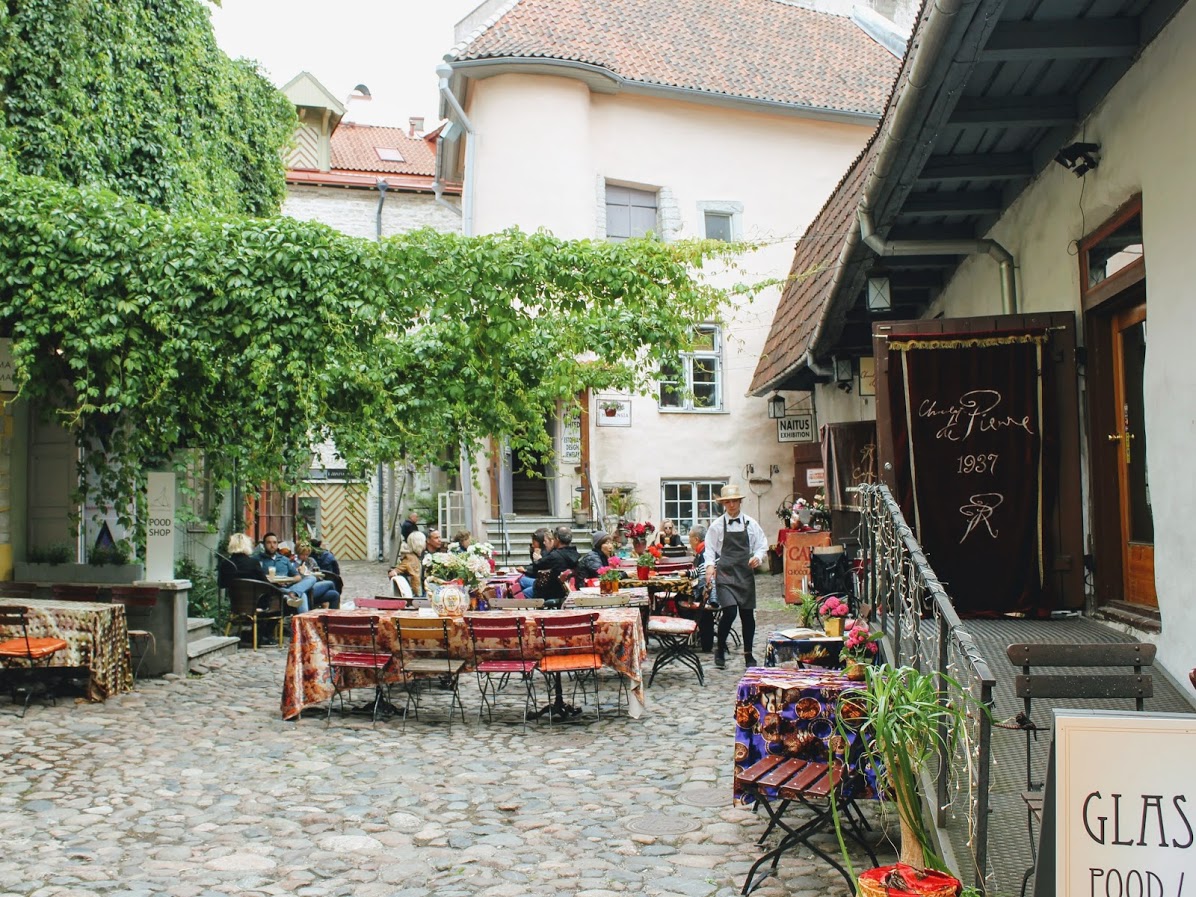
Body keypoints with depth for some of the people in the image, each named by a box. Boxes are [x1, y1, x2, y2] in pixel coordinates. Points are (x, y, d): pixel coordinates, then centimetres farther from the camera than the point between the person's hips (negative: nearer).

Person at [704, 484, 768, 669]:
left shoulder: (750, 524, 7)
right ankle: (720, 650, 5)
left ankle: (748, 654, 22)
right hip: (725, 574, -3)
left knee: (747, 614, 7)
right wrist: (710, 565, -11)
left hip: (745, 573, 3)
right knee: (730, 611, -16)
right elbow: (710, 549, 6)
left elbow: (762, 546, 10)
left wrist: (757, 557, -11)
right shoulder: (717, 525, 3)